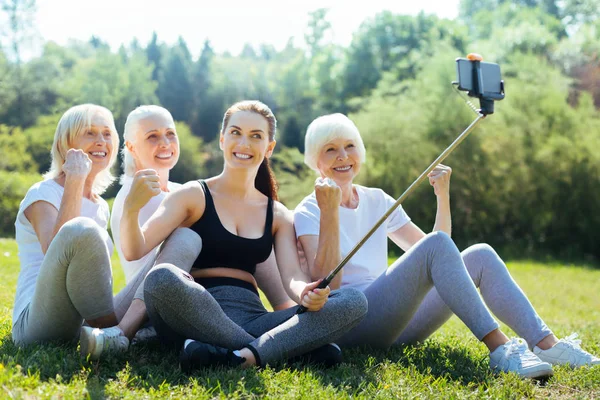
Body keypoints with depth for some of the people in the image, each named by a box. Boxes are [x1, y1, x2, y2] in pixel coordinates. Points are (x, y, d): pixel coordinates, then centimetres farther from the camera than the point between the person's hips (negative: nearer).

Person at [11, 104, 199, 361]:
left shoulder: (101, 207, 23)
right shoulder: (43, 195, 1)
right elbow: (55, 253, -20)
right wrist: (74, 181, -19)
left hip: (93, 324, 7)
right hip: (41, 323, -7)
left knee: (183, 240, -6)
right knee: (81, 229, -34)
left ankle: (120, 331, -29)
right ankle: (116, 337, -21)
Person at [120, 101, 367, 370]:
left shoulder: (278, 216, 18)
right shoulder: (193, 196, 7)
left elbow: (292, 275, 4)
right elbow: (134, 251, -3)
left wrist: (307, 294, -20)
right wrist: (131, 208, -25)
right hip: (193, 316, -3)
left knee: (353, 301, -18)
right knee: (163, 278, -37)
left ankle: (241, 357, -36)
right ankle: (272, 349, -27)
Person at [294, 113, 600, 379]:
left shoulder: (376, 201, 17)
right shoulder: (308, 212, -1)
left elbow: (437, 255, 15)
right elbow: (326, 283, -17)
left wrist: (442, 196, 4)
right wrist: (329, 213, -23)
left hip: (394, 322, 7)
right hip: (349, 325, -7)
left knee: (479, 256, -10)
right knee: (436, 244, -26)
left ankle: (546, 344, -24)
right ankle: (499, 348, -36)